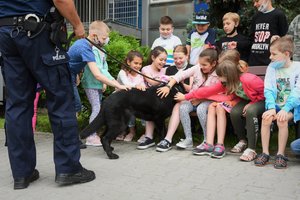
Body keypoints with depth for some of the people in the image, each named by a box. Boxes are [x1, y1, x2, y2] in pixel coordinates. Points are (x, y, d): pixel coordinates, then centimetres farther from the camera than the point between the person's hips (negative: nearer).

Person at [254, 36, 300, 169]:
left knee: (282, 120, -30)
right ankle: (265, 153, -13)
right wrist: (271, 108, -20)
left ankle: (281, 155, -15)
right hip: (276, 105, 3)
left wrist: (285, 109, -25)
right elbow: (268, 90, -4)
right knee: (266, 118, -25)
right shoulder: (272, 68, 5)